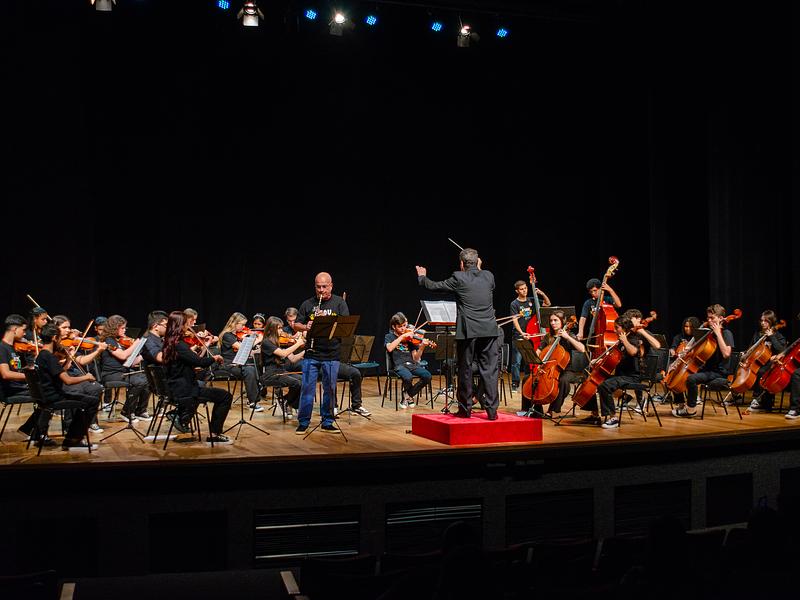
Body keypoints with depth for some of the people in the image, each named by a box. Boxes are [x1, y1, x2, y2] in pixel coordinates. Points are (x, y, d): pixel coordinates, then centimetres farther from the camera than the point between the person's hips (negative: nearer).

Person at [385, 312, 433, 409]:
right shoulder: (389, 337, 7)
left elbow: (415, 358, 6)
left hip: (411, 364, 4)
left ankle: (408, 395, -1)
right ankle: (408, 396, -2)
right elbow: (389, 348, -18)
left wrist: (422, 347, -10)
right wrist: (402, 336, -18)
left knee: (427, 376, -23)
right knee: (408, 377, -36)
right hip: (399, 365, -4)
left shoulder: (410, 338, 13)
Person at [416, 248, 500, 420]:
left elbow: (434, 286, 6)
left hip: (468, 331, -3)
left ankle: (465, 408, 16)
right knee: (490, 370, 4)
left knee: (465, 370, 9)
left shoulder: (459, 278, -4)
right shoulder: (488, 276, 8)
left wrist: (422, 277, 25)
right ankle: (492, 410, 1)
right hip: (489, 331, 3)